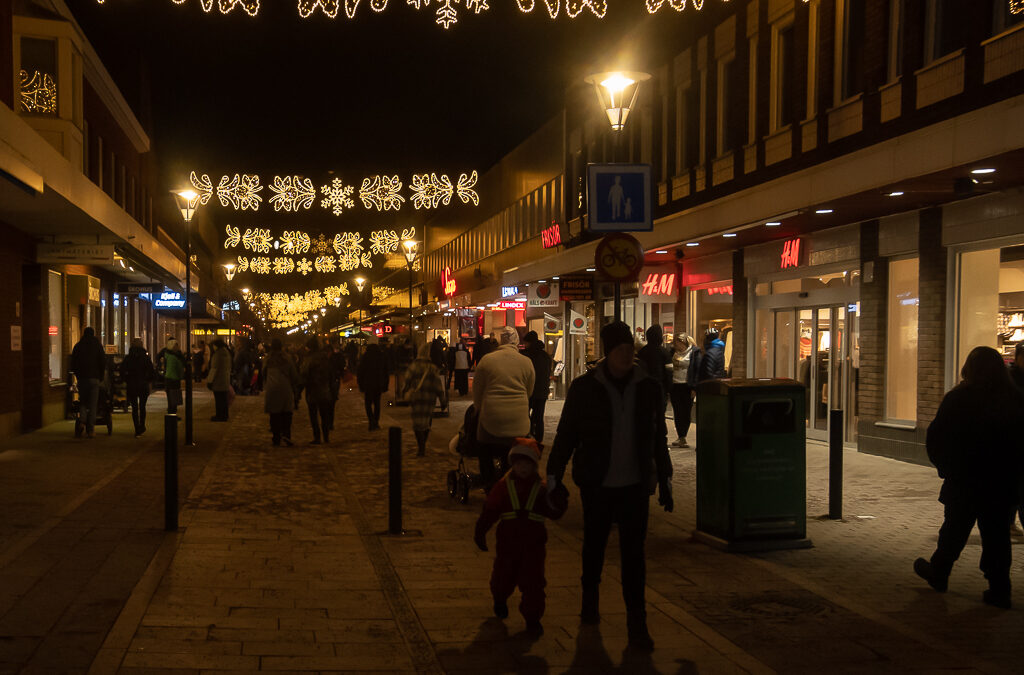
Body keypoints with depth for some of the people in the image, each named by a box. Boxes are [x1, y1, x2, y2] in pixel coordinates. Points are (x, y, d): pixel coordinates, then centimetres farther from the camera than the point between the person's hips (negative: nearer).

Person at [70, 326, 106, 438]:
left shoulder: (78, 346, 6)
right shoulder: (97, 345, 2)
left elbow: (73, 363, 7)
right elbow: (103, 362, 0)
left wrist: (78, 375, 15)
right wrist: (100, 376, 10)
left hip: (81, 378, 2)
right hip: (94, 378, -2)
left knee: (82, 401, 14)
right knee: (93, 404, 1)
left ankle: (82, 420, -12)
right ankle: (90, 430, -2)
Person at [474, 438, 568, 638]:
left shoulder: (541, 488, 0)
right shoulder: (503, 486, 0)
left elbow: (554, 513, -4)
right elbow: (489, 511, 2)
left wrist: (558, 502, -24)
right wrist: (480, 532, 0)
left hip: (534, 542, -1)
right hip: (507, 541, 1)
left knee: (533, 581, -3)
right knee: (503, 576, 15)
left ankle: (532, 618, 9)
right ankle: (500, 600, 48)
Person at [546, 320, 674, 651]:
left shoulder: (648, 388, 0)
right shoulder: (585, 387, -6)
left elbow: (659, 438, 9)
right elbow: (566, 434, -2)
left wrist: (664, 479, 12)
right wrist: (553, 478, -3)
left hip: (635, 484, 1)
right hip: (596, 484, -1)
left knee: (634, 552, -1)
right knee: (594, 544, 16)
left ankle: (637, 623, 5)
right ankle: (590, 599, 39)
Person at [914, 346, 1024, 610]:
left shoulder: (958, 399, -11)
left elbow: (935, 439, -8)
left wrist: (946, 466, 6)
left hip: (965, 482, -2)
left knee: (955, 530, 13)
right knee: (996, 534, 8)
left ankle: (938, 573, 28)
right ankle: (999, 590, 9)